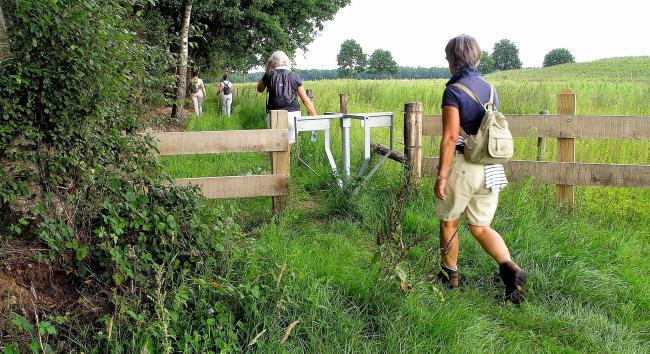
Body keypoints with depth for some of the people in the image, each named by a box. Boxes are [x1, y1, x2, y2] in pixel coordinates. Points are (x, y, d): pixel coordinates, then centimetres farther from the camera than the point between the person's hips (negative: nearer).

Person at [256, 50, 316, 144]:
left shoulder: (269, 75, 2)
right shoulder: (295, 77, 4)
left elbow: (259, 89, 22)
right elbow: (306, 100, 3)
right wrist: (314, 116, 9)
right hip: (292, 115, 1)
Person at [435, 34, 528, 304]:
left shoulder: (454, 91, -12)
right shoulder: (490, 89, 10)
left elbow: (450, 137, -18)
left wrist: (441, 176, -15)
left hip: (462, 165, -6)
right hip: (491, 168, 6)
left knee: (449, 221, 14)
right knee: (481, 227, 13)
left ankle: (449, 275, 28)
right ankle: (510, 268, -8)